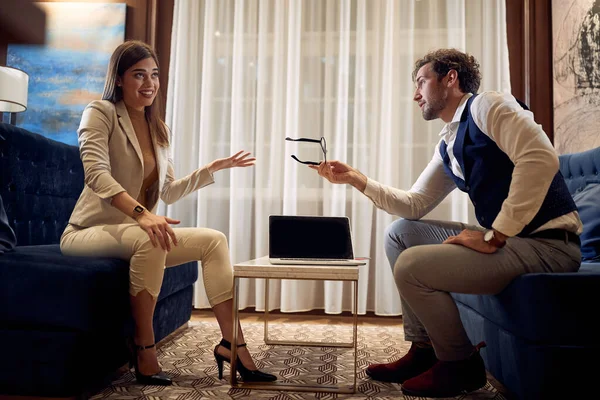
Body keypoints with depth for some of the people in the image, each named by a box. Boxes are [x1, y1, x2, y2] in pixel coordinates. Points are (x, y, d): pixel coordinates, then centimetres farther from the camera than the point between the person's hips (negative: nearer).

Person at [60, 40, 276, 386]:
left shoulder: (158, 129, 13)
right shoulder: (101, 112, -6)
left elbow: (169, 192, 12)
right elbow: (96, 173, -24)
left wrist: (215, 168, 7)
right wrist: (141, 213, -39)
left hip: (138, 233, 7)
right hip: (89, 232, -6)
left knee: (214, 240, -10)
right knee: (148, 240, -37)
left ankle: (232, 342, -13)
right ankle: (144, 346, -20)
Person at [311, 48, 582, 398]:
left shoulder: (486, 105, -9)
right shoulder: (447, 146, 16)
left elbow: (541, 158, -24)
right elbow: (415, 206, 16)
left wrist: (495, 237, -22)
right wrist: (356, 178, 9)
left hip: (547, 244, -9)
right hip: (508, 238, 9)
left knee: (411, 266, -19)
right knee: (400, 232, 9)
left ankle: (461, 364, 6)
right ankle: (424, 350, 14)